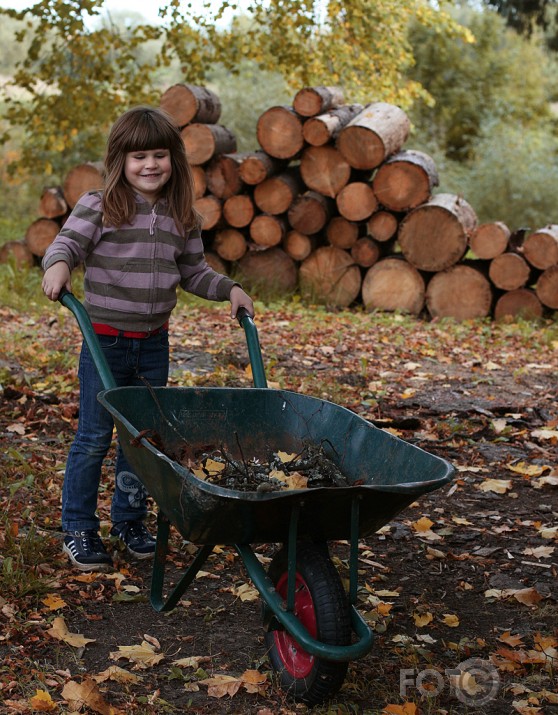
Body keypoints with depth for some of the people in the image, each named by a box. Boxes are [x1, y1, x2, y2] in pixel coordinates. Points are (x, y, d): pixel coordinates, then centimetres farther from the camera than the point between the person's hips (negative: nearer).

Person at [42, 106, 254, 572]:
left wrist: (228, 289, 0)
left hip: (154, 342, 4)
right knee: (94, 437, 3)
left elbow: (193, 271, 14)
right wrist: (58, 263, -39)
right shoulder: (99, 207, -8)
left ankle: (130, 518, 31)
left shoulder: (182, 217, 5)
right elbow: (69, 241, -18)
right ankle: (79, 529, 17)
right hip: (105, 338, -4)